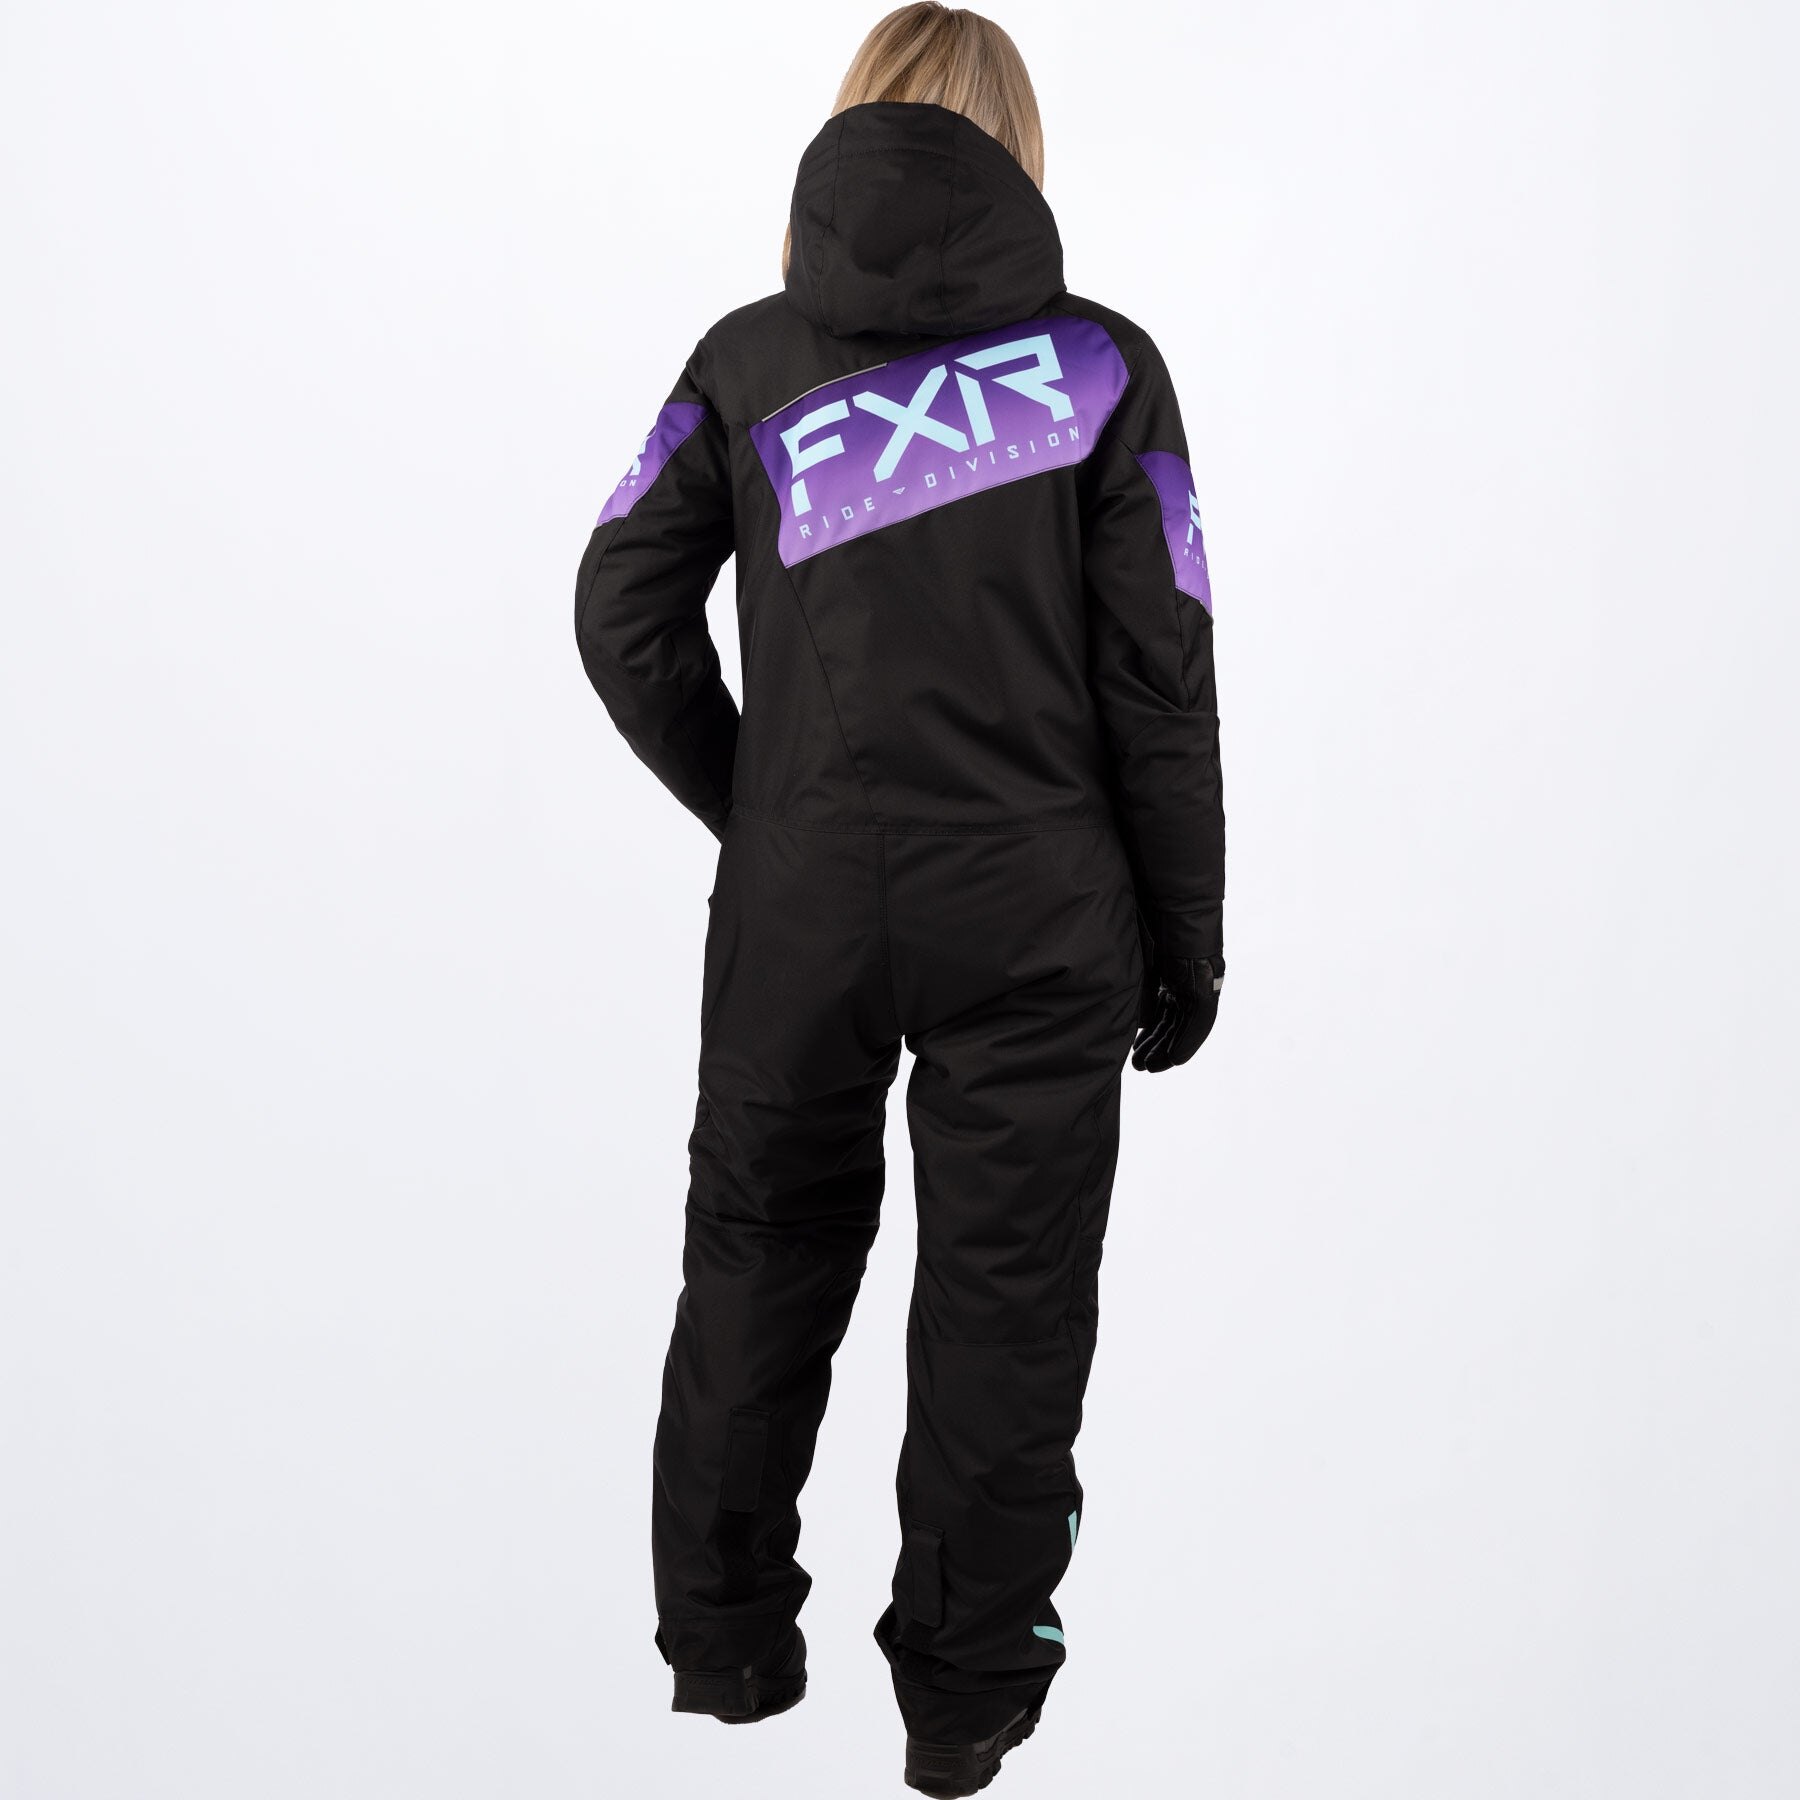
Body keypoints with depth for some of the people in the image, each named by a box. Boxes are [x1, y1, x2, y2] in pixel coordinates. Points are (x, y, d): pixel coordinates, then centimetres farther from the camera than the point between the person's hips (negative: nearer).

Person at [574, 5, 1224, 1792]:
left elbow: (623, 609, -1)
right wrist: (1185, 943, 4)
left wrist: (756, 807, 10)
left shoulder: (750, 355, 3)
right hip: (1033, 916, -2)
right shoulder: (1100, 363, -3)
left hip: (795, 905, 2)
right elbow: (1159, 683, -4)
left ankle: (725, 1643, 33)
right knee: (1005, 1291, 10)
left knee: (759, 1255, 18)